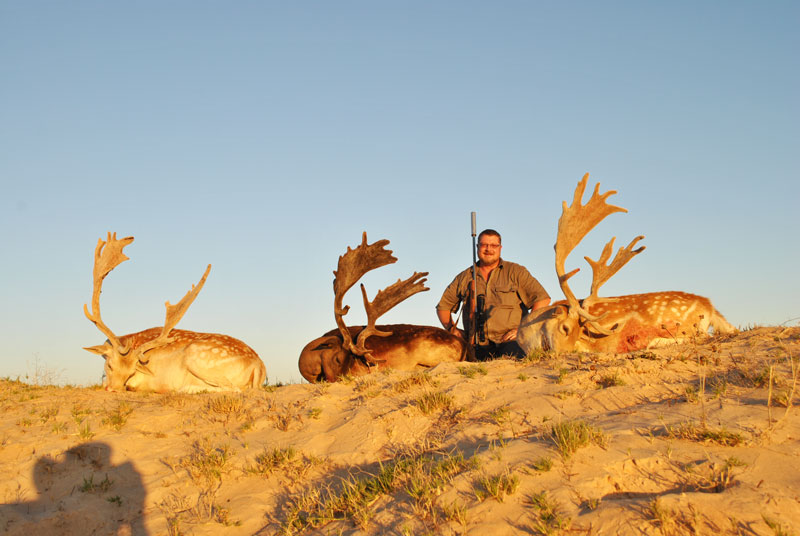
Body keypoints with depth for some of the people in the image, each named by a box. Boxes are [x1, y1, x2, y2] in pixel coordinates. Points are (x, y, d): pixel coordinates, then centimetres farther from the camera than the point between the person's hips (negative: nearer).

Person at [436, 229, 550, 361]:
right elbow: (443, 305, 26)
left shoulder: (515, 271, 12)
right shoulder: (464, 278, 19)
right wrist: (451, 328, 7)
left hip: (509, 341, -2)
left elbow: (543, 299, 4)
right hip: (477, 346, 2)